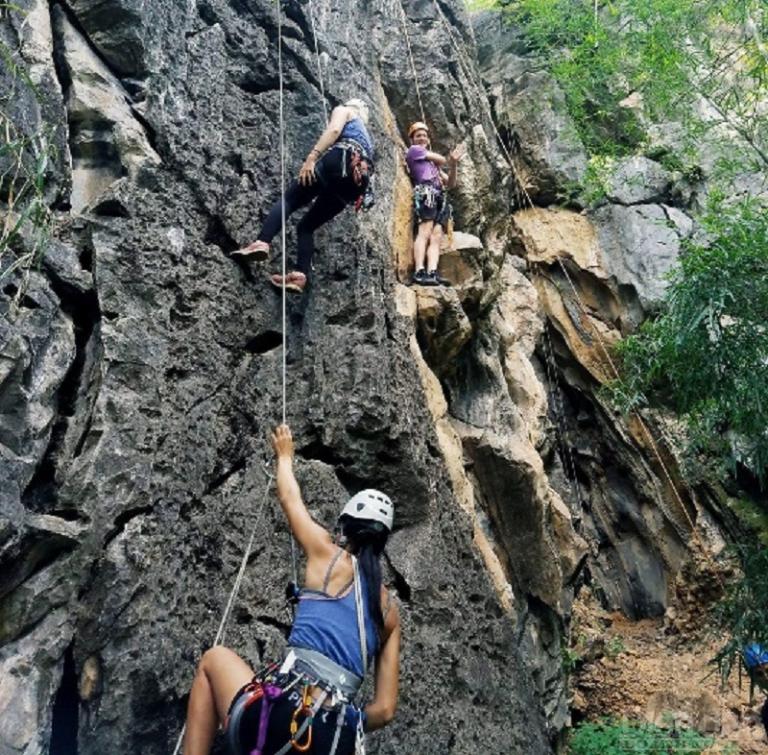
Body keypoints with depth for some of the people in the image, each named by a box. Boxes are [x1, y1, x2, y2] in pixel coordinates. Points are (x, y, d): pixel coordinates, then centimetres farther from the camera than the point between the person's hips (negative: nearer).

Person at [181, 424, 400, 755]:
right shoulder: (389, 612, 16)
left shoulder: (328, 555, 6)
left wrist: (285, 454, 44)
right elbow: (385, 709, 14)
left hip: (281, 717, -3)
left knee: (215, 658, 23)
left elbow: (289, 497, 26)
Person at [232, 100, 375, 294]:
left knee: (288, 200, -6)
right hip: (358, 180, 7)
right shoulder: (365, 134, 43)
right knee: (307, 226, 8)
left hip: (341, 161, -6)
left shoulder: (343, 110, 22)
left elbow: (334, 129, -1)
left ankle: (262, 243, -30)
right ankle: (300, 276, -12)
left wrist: (312, 157, -12)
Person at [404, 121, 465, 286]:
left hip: (439, 196, 7)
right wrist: (451, 161, 34)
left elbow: (450, 183, 26)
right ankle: (419, 272, -36)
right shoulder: (413, 150, 18)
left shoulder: (434, 164, 36)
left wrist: (453, 164, 10)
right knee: (425, 232, -24)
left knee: (436, 236, -11)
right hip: (426, 191, -7)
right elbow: (441, 159, 12)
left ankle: (432, 273, -24)